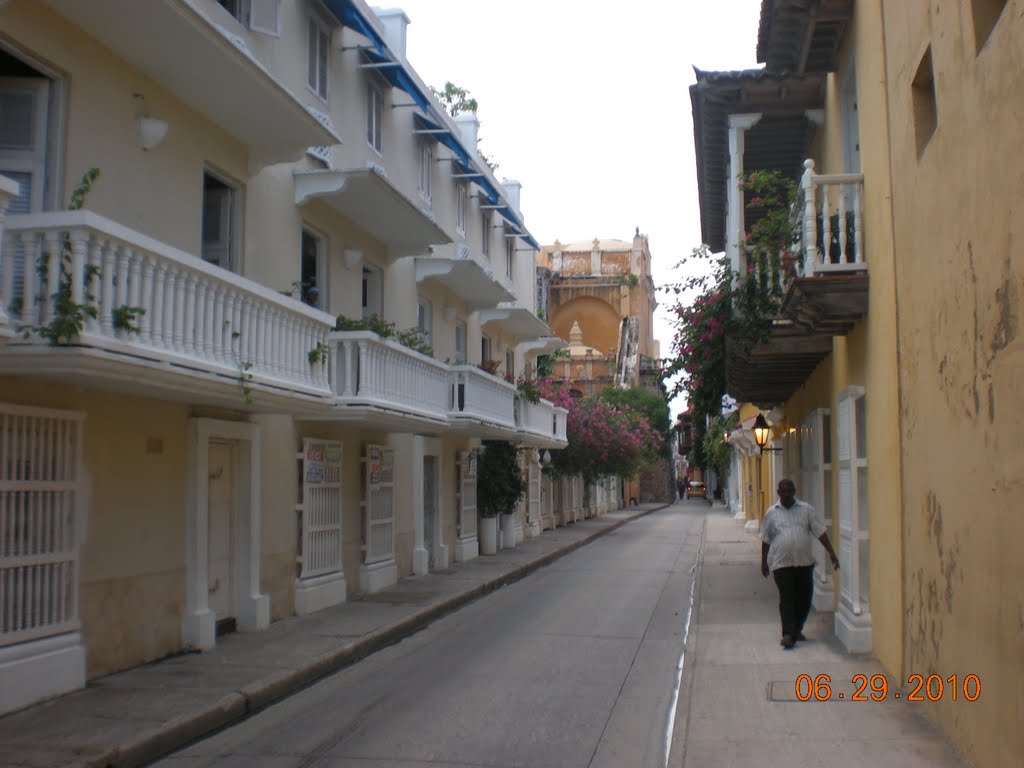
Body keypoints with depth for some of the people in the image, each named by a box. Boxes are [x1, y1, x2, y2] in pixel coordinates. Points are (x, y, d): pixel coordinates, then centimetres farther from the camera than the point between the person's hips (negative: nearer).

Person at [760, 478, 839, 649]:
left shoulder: (807, 509, 5)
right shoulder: (772, 512, 5)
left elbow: (821, 532, 2)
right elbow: (766, 539, 11)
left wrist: (831, 552, -6)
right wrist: (764, 561, 11)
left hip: (805, 562, 2)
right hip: (781, 563, -2)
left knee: (804, 598, 8)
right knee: (787, 598, -8)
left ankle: (797, 629, 26)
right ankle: (788, 634, -7)